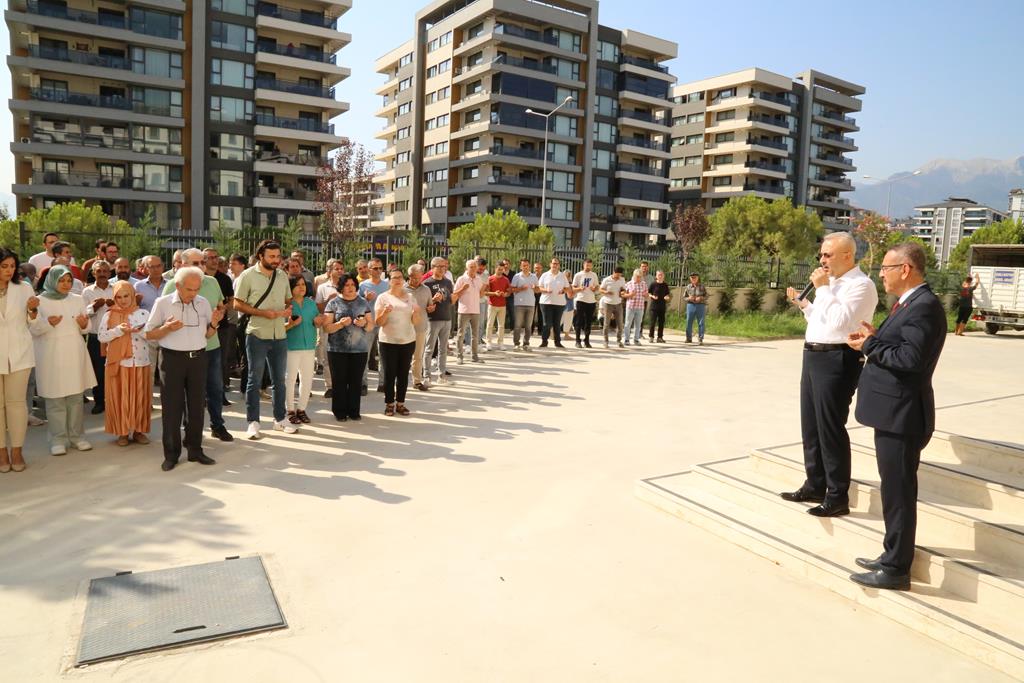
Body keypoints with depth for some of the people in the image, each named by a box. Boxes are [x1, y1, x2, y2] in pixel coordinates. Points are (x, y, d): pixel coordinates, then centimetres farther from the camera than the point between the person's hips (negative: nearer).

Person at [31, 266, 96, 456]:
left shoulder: (77, 299, 8)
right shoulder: (41, 301, -2)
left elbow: (85, 329, 12)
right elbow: (33, 330, -4)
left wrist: (84, 325, -11)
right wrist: (48, 323, -22)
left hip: (74, 355, 3)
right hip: (51, 356, -3)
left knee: (75, 397, 7)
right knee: (55, 399, -1)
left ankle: (75, 435, 15)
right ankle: (58, 439, 6)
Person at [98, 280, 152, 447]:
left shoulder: (144, 313, 4)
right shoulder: (109, 315, 3)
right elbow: (101, 337, -3)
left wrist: (139, 330, -18)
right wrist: (118, 330, -17)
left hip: (141, 363, 1)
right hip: (118, 364, 0)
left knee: (140, 398, 5)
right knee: (120, 398, 3)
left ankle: (138, 430, 15)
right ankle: (122, 432, 12)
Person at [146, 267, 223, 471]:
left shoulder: (204, 303, 5)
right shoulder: (163, 303, -4)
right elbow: (149, 334, 0)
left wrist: (214, 324, -8)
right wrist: (167, 328, -18)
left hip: (198, 358, 3)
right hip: (172, 358, -3)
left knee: (196, 405, 7)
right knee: (172, 407, 1)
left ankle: (195, 450, 18)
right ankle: (171, 453, 11)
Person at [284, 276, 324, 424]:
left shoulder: (311, 302, 9)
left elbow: (318, 324, 16)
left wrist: (317, 321, -6)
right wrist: (291, 324, -27)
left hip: (309, 346, 6)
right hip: (291, 347, -5)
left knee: (307, 379, 10)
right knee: (290, 379, 2)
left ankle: (301, 409, 22)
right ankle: (290, 410, 12)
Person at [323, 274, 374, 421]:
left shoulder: (363, 303, 10)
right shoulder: (333, 303, 2)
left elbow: (371, 326, 11)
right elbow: (326, 327, -3)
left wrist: (364, 323, -10)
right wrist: (340, 324, -19)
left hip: (359, 349, 2)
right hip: (337, 349, -2)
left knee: (356, 381, 2)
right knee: (339, 381, 2)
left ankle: (353, 411, 14)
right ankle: (339, 412, 13)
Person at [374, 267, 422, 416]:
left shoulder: (410, 297, 9)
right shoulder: (383, 298, 0)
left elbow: (415, 322, 8)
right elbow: (378, 322, -3)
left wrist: (416, 313, -13)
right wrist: (385, 312, -21)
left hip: (408, 341, 3)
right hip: (388, 341, -3)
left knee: (403, 373, 5)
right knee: (389, 373, 0)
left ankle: (400, 403, 14)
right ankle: (389, 404, 10)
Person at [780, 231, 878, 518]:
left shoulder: (860, 285, -12)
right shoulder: (832, 283, 17)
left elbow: (838, 321, -24)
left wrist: (822, 289, -17)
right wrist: (803, 304, 13)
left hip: (837, 360, -10)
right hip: (814, 356, 10)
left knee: (830, 428, -3)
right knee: (810, 426, 15)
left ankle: (838, 497, 8)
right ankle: (814, 486, 28)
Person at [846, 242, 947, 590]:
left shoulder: (924, 306, -19)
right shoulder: (909, 303, 13)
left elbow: (911, 358, -26)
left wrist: (870, 346, -15)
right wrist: (874, 339, 1)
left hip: (901, 414, -10)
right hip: (893, 411, 10)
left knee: (898, 493, 0)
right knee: (895, 491, 20)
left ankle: (896, 569, 12)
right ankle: (894, 555, 33)